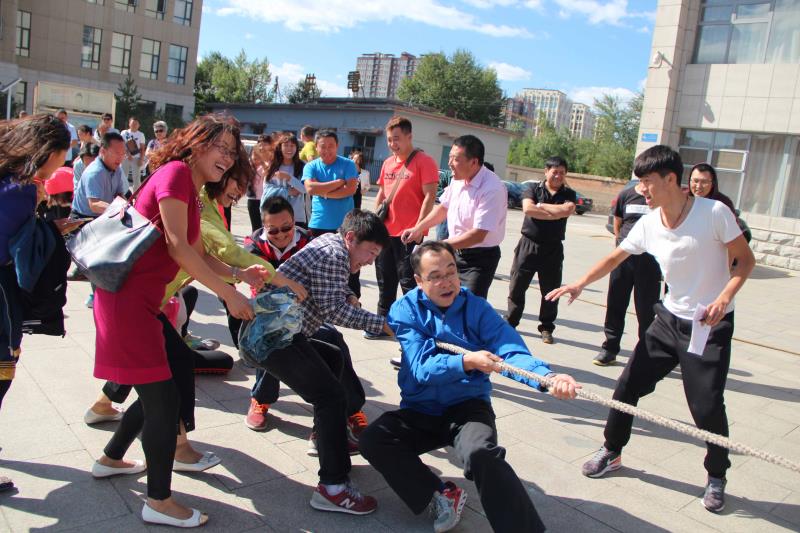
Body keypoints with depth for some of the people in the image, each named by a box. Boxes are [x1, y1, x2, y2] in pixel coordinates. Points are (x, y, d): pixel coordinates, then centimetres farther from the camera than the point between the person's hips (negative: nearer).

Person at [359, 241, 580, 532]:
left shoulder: (476, 308, -5)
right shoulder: (405, 310, -7)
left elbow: (511, 352, -20)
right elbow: (421, 369, -19)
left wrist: (548, 376, -41)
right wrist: (467, 361, -37)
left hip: (467, 407, -2)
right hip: (419, 410, 2)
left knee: (480, 453, -33)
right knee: (372, 440, -21)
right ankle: (440, 494, -3)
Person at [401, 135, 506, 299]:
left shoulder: (492, 189, -26)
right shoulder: (457, 179, -2)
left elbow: (478, 235, -27)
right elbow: (444, 207, 14)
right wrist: (418, 228, 5)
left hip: (480, 258, -7)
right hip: (456, 252, 8)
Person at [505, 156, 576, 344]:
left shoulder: (568, 194, 7)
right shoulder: (532, 190, 2)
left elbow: (567, 210, -15)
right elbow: (528, 209, -18)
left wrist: (541, 206, -9)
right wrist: (557, 212, -13)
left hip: (553, 249, 1)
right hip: (528, 244, -1)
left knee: (551, 290, 6)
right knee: (517, 286, 4)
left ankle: (546, 328, 21)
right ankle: (510, 322, 19)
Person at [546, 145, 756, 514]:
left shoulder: (714, 212, -18)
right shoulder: (648, 224, -5)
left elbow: (745, 259, -10)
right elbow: (615, 257, 6)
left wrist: (724, 298, -24)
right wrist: (580, 284, -3)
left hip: (711, 324, -5)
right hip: (670, 318, 5)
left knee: (707, 406, -4)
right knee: (628, 384, 4)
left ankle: (716, 477, 24)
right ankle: (611, 452, 25)